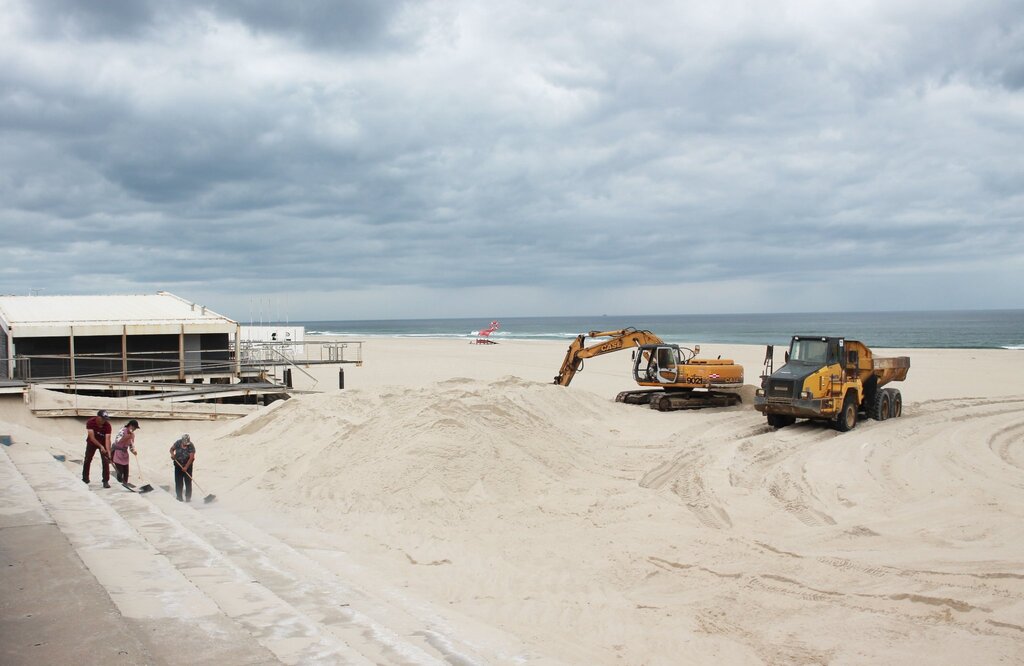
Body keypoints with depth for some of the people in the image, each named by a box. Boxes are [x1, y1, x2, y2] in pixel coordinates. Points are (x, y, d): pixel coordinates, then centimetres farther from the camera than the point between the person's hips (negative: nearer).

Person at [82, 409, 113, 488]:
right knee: (87, 460, 9)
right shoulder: (90, 422, -28)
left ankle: (106, 481, -8)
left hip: (103, 443, 0)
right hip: (92, 442, 1)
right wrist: (101, 446, -40)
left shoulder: (107, 425, -27)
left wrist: (108, 452, -43)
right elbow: (92, 437, -31)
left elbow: (107, 439, -32)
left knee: (106, 461, -12)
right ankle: (85, 478, 29)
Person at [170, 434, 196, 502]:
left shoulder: (191, 446, -18)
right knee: (178, 481, 3)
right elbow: (172, 449, 5)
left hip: (187, 465, -2)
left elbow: (191, 457, -21)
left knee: (188, 481, -2)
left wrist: (186, 467, -25)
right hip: (178, 464, 2)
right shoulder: (178, 443, -9)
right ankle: (179, 496, 14)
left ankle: (188, 497, 6)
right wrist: (172, 454, -18)